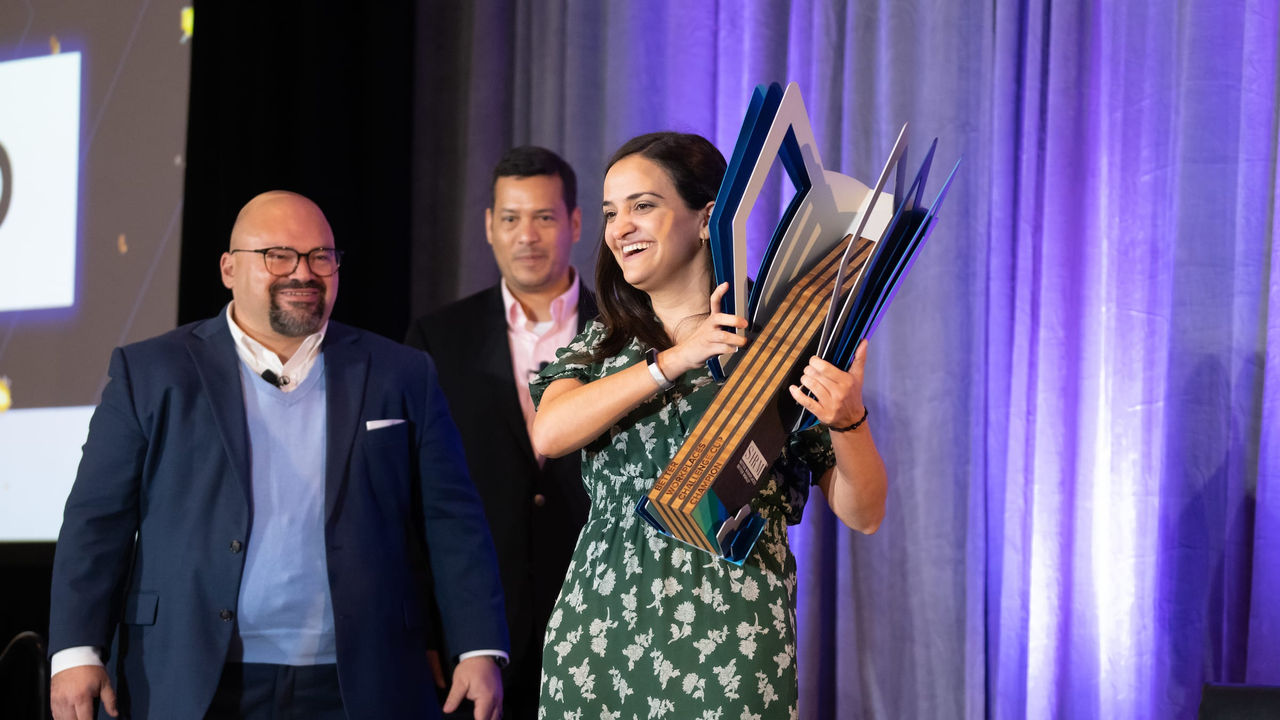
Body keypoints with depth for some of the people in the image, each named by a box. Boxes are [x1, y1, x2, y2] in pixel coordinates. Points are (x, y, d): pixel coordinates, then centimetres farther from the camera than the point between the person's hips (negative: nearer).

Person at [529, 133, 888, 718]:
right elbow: (547, 434, -10)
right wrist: (675, 359, -15)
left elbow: (863, 514, -2)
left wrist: (848, 421, -21)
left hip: (728, 643, -3)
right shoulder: (601, 345, 13)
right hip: (595, 637, 3)